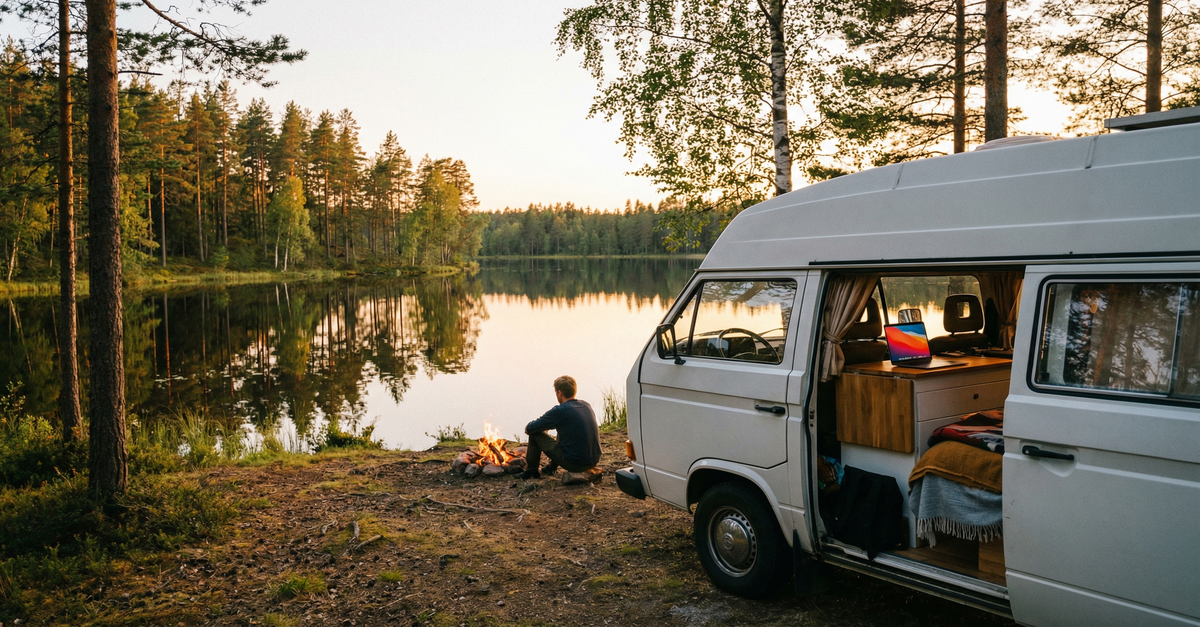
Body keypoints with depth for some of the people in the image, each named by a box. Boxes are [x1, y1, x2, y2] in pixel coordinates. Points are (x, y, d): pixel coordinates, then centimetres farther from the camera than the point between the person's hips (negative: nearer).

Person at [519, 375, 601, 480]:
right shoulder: (586, 405, 7)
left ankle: (531, 471, 25)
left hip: (574, 463, -7)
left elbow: (529, 429, -4)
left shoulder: (559, 411, -14)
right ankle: (551, 466, 44)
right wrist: (549, 424, 26)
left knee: (535, 434, 6)